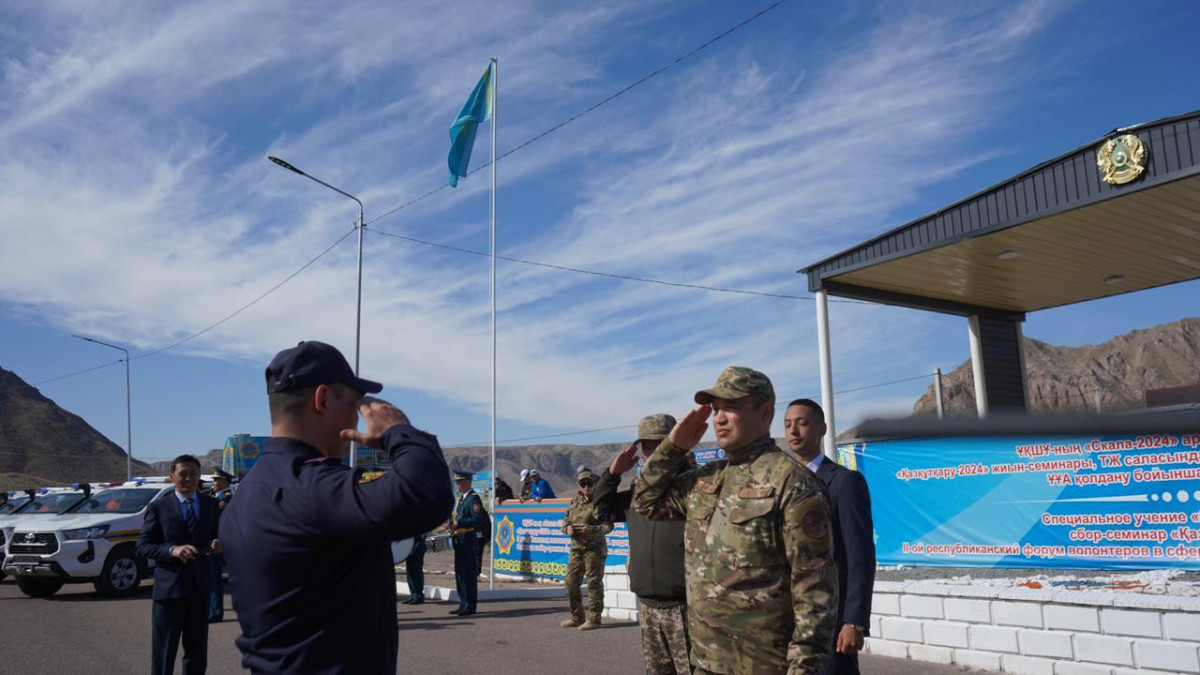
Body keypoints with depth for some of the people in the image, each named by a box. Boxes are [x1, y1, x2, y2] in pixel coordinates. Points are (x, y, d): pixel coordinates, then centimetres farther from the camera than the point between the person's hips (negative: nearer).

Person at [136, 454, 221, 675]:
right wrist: (172, 550, -20)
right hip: (169, 587, -3)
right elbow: (142, 545, -4)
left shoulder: (211, 505, 8)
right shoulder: (158, 507, -2)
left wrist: (216, 545, -9)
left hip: (200, 586, 3)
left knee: (197, 651, 14)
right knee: (164, 652, 3)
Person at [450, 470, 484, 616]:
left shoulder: (473, 498, -11)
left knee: (469, 574, -5)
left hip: (469, 540, -9)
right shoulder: (460, 498, 17)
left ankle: (470, 606, 0)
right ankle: (463, 604, 20)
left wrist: (458, 524, -23)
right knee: (460, 573, 12)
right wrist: (452, 523, 6)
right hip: (459, 540, 9)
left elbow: (477, 520, -21)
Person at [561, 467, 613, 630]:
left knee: (594, 583, -3)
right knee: (571, 582, 9)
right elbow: (565, 519, 18)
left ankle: (594, 619, 4)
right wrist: (567, 528, -5)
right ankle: (576, 618, 22)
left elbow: (608, 525, -10)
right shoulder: (575, 501, 13)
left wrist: (590, 529, -23)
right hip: (576, 548, 7)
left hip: (594, 548, -7)